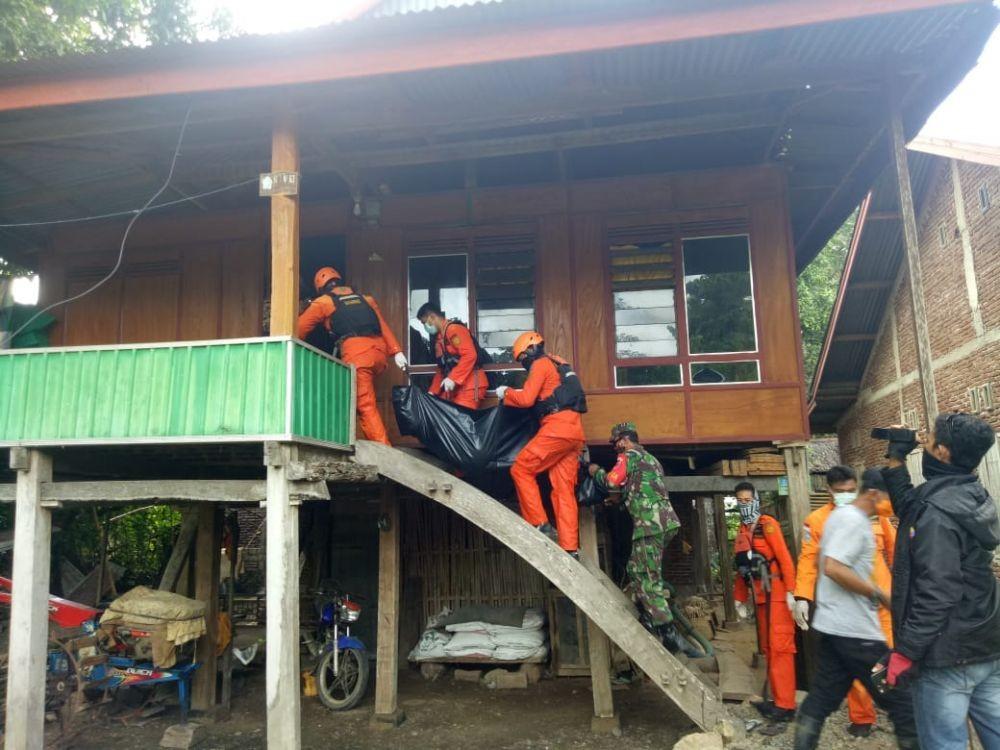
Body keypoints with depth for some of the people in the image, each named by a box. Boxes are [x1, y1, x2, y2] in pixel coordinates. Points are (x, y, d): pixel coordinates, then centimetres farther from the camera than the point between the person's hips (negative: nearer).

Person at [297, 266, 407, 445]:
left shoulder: (323, 302, 16)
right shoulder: (365, 298, 28)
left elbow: (300, 328, 17)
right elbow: (383, 325, 18)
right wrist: (396, 352, 12)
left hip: (356, 352, -5)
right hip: (379, 351, 5)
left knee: (366, 406, -5)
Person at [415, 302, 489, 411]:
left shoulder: (453, 329, -10)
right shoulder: (439, 338, 21)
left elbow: (470, 355, -22)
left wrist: (453, 378, -25)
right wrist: (432, 392, 15)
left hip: (470, 386, -9)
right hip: (454, 388, 9)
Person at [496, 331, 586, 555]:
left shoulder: (541, 363, 1)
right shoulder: (557, 365, 29)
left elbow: (526, 399, -7)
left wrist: (506, 393, 10)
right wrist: (511, 395, 22)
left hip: (557, 427, -9)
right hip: (574, 430, 9)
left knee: (521, 469, -3)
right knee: (564, 490, 4)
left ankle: (540, 526, -7)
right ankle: (570, 547, 0)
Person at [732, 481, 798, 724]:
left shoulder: (767, 524, -9)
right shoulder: (742, 531, 14)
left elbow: (785, 558, -14)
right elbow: (742, 568, 18)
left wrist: (791, 592, -20)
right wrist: (740, 599, 18)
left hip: (777, 593, -8)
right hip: (760, 596, 8)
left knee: (779, 647, -7)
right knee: (768, 648, 12)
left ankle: (785, 705, -5)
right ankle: (778, 699, 20)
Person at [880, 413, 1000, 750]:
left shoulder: (937, 510, -21)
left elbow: (936, 591, -26)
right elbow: (911, 510, 20)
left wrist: (906, 651, -21)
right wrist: (895, 462, 15)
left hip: (947, 654, -9)